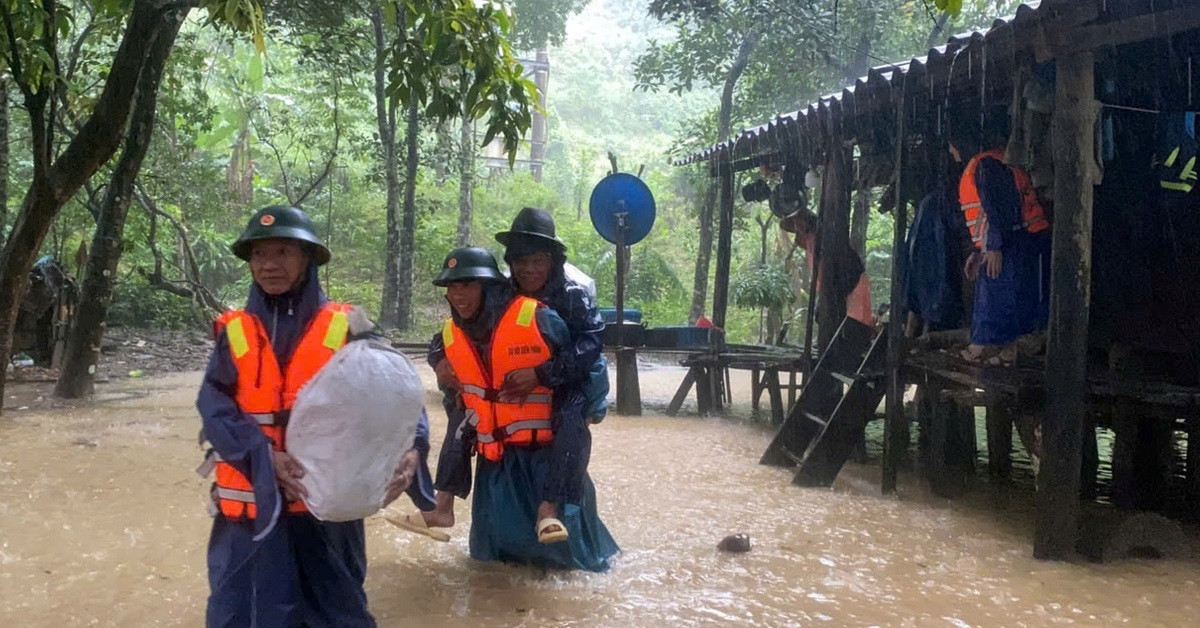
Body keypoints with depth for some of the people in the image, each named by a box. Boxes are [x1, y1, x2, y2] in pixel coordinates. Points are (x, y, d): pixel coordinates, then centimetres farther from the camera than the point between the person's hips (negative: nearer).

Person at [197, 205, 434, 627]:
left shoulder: (345, 328, 0)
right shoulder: (233, 332, 4)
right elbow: (214, 408, -6)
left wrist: (411, 448, -25)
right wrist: (266, 458, -21)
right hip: (251, 504, 1)